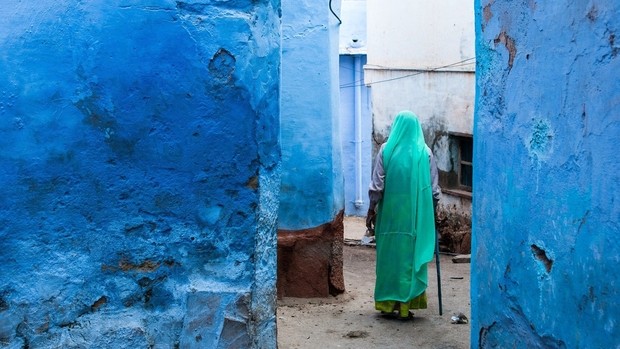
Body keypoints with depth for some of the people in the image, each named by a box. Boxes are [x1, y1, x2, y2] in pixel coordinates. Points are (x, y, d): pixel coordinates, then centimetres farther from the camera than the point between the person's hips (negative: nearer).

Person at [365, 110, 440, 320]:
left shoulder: (386, 149, -2)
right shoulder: (425, 152, 0)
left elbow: (377, 184, -4)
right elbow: (433, 187, 3)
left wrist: (372, 209, 4)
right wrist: (431, 211, 14)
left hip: (390, 213, 0)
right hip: (416, 214, 0)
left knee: (389, 257, 10)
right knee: (411, 257, 5)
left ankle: (387, 303, 15)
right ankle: (405, 306, 5)